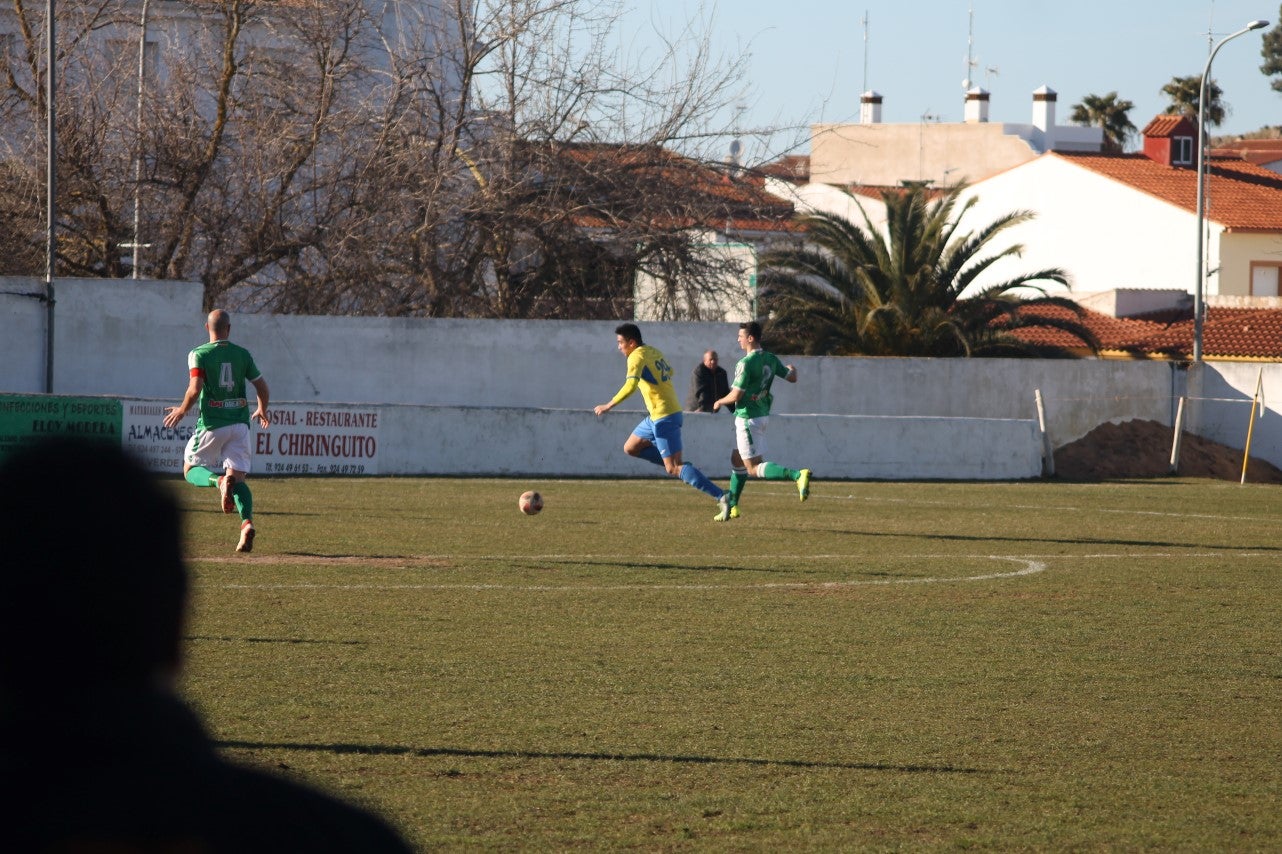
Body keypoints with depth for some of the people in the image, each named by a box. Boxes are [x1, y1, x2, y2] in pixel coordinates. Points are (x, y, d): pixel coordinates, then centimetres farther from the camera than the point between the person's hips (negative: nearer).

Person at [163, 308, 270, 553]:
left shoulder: (199, 354, -5)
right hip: (240, 422, 3)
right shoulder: (242, 354, 5)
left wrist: (182, 411, 2)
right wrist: (262, 411, 28)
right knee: (238, 477, 3)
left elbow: (195, 389, -16)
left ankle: (219, 481, -21)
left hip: (212, 424, -3)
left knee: (191, 469, 13)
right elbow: (261, 386, 9)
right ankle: (247, 522, -24)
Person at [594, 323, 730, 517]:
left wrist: (608, 406, -24)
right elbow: (669, 372, 28)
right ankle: (681, 465, 13)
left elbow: (630, 386, -29)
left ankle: (721, 496, -20)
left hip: (663, 417, -9)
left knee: (673, 469, -11)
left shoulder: (637, 357, -15)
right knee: (630, 448, 19)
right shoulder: (654, 352, 11)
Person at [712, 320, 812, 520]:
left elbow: (736, 395, -20)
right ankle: (732, 506, 27)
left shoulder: (745, 363, -21)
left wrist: (719, 402, 1)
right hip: (763, 413, 9)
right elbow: (792, 378, 13)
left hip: (748, 419, -9)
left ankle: (797, 475, -27)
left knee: (754, 468, -8)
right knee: (737, 460, 21)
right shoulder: (771, 359, 3)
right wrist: (792, 369, 38)